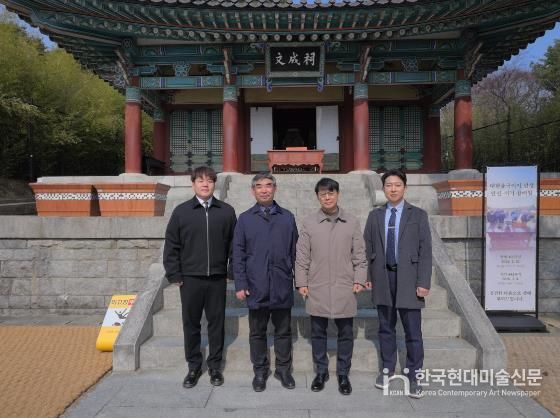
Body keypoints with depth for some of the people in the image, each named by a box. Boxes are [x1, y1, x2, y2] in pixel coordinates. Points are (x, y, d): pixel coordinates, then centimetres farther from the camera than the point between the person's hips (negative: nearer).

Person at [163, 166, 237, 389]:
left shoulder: (226, 211, 2)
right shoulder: (181, 211, 1)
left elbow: (234, 245, 4)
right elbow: (171, 246, 3)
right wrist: (174, 275, -2)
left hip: (217, 278, 0)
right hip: (190, 278, 0)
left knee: (216, 322, 10)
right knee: (191, 323, 10)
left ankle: (215, 366, 26)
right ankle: (194, 366, 26)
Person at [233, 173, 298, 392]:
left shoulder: (287, 217, 5)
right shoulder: (245, 219, 4)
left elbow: (294, 251, 6)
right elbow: (238, 253, 2)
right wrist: (240, 284, -4)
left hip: (282, 286, 0)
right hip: (256, 286, 0)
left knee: (283, 331, 11)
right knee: (257, 332, 11)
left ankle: (283, 369, 27)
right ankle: (260, 371, 26)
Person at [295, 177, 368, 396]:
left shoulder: (352, 222, 2)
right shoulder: (309, 223, 0)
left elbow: (359, 255, 5)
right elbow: (302, 256, 2)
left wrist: (359, 279, -2)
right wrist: (301, 283, -1)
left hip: (344, 288, 0)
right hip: (317, 289, 0)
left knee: (345, 333, 9)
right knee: (318, 333, 11)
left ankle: (343, 374, 24)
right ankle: (321, 371, 27)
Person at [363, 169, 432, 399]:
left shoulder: (418, 215, 0)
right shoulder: (375, 215, 8)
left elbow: (425, 251, -4)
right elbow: (367, 248, 8)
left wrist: (423, 282, -10)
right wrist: (367, 276, 2)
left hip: (408, 279, -2)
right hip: (382, 278, 3)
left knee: (413, 331, 2)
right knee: (386, 328, 13)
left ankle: (413, 376, 15)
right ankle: (387, 369, 28)